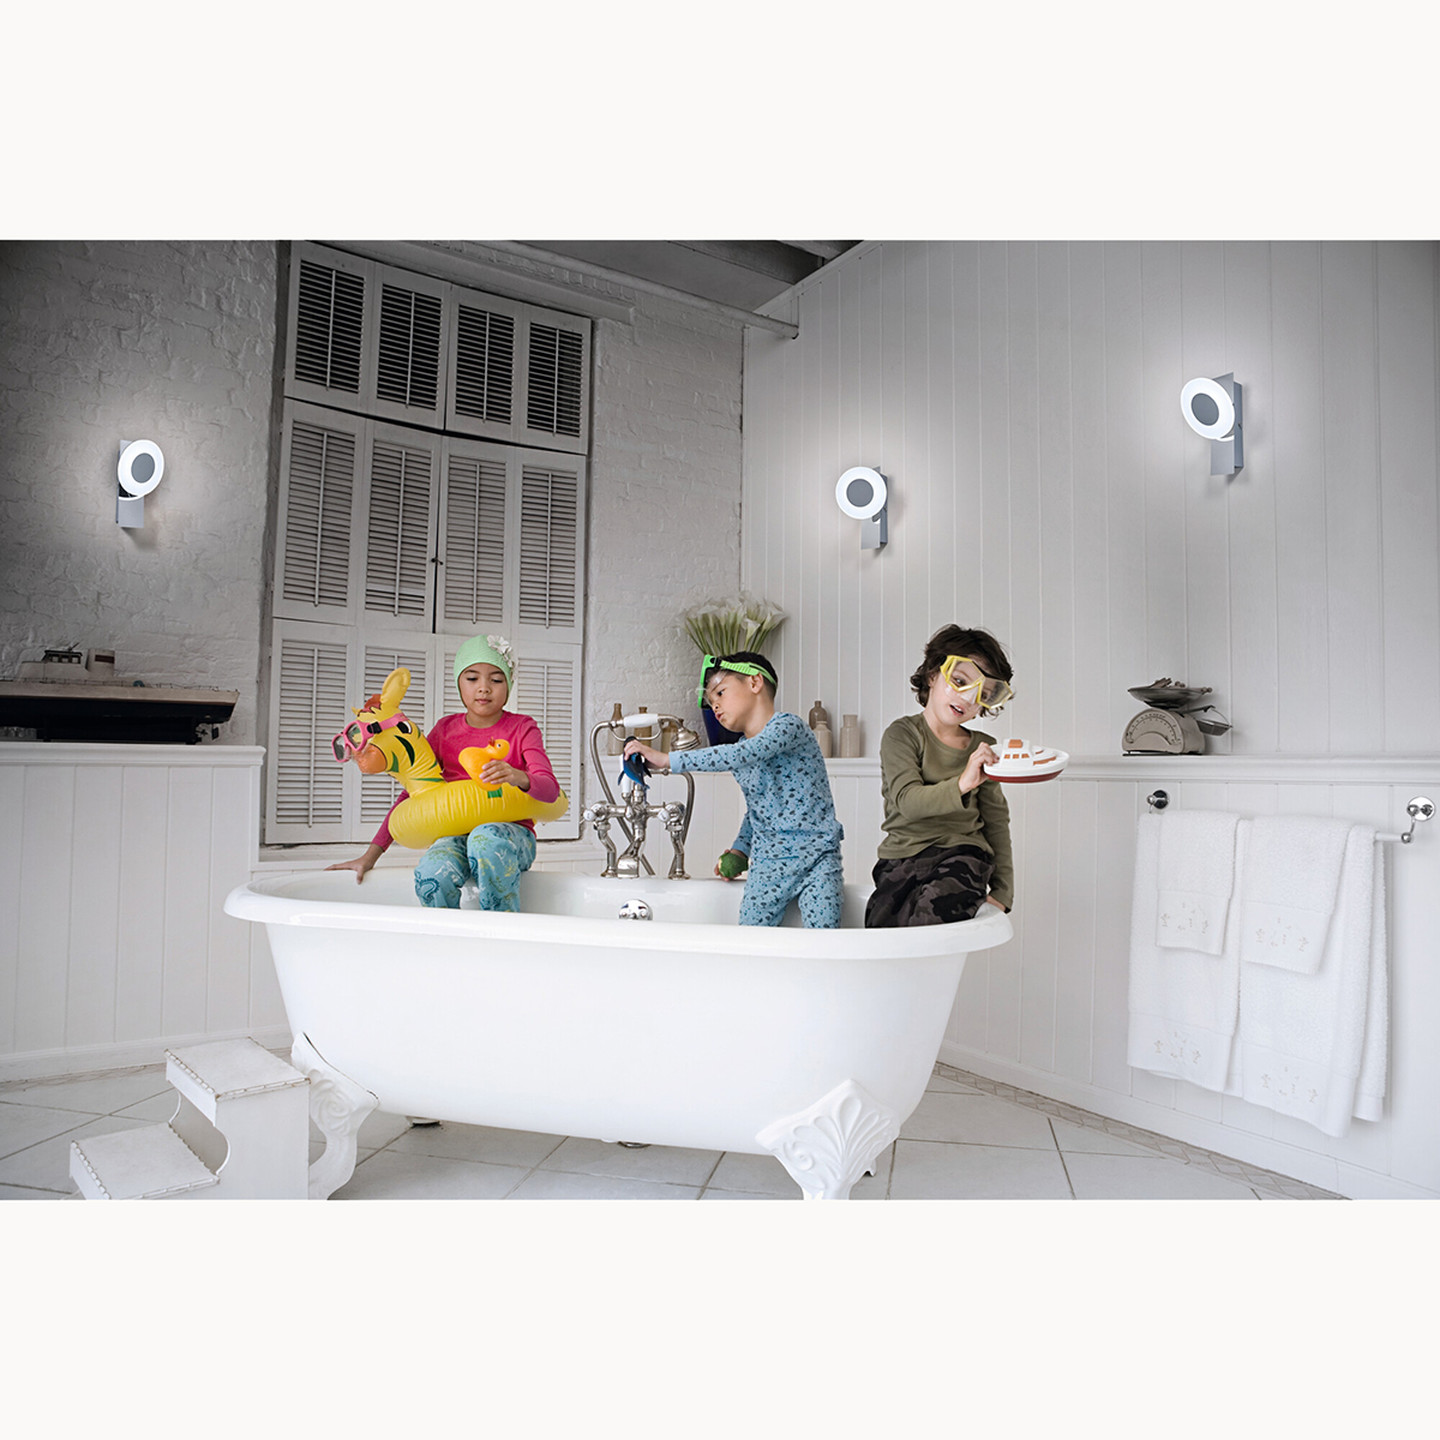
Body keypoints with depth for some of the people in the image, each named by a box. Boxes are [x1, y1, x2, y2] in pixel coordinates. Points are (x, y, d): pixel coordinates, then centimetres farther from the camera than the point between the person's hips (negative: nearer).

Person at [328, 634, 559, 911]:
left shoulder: (522, 729, 2)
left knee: (486, 837, -39)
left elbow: (550, 787, -14)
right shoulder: (445, 730, 10)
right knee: (430, 874, -33)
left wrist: (519, 777, -39)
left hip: (512, 834, -2)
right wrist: (370, 855, 2)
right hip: (457, 834, 2)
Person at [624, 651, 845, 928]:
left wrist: (668, 760, -29)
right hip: (767, 865, 6)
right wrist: (740, 849, 10)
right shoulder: (739, 750, 13)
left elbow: (744, 755, -29)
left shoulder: (788, 725, -11)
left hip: (816, 856, -6)